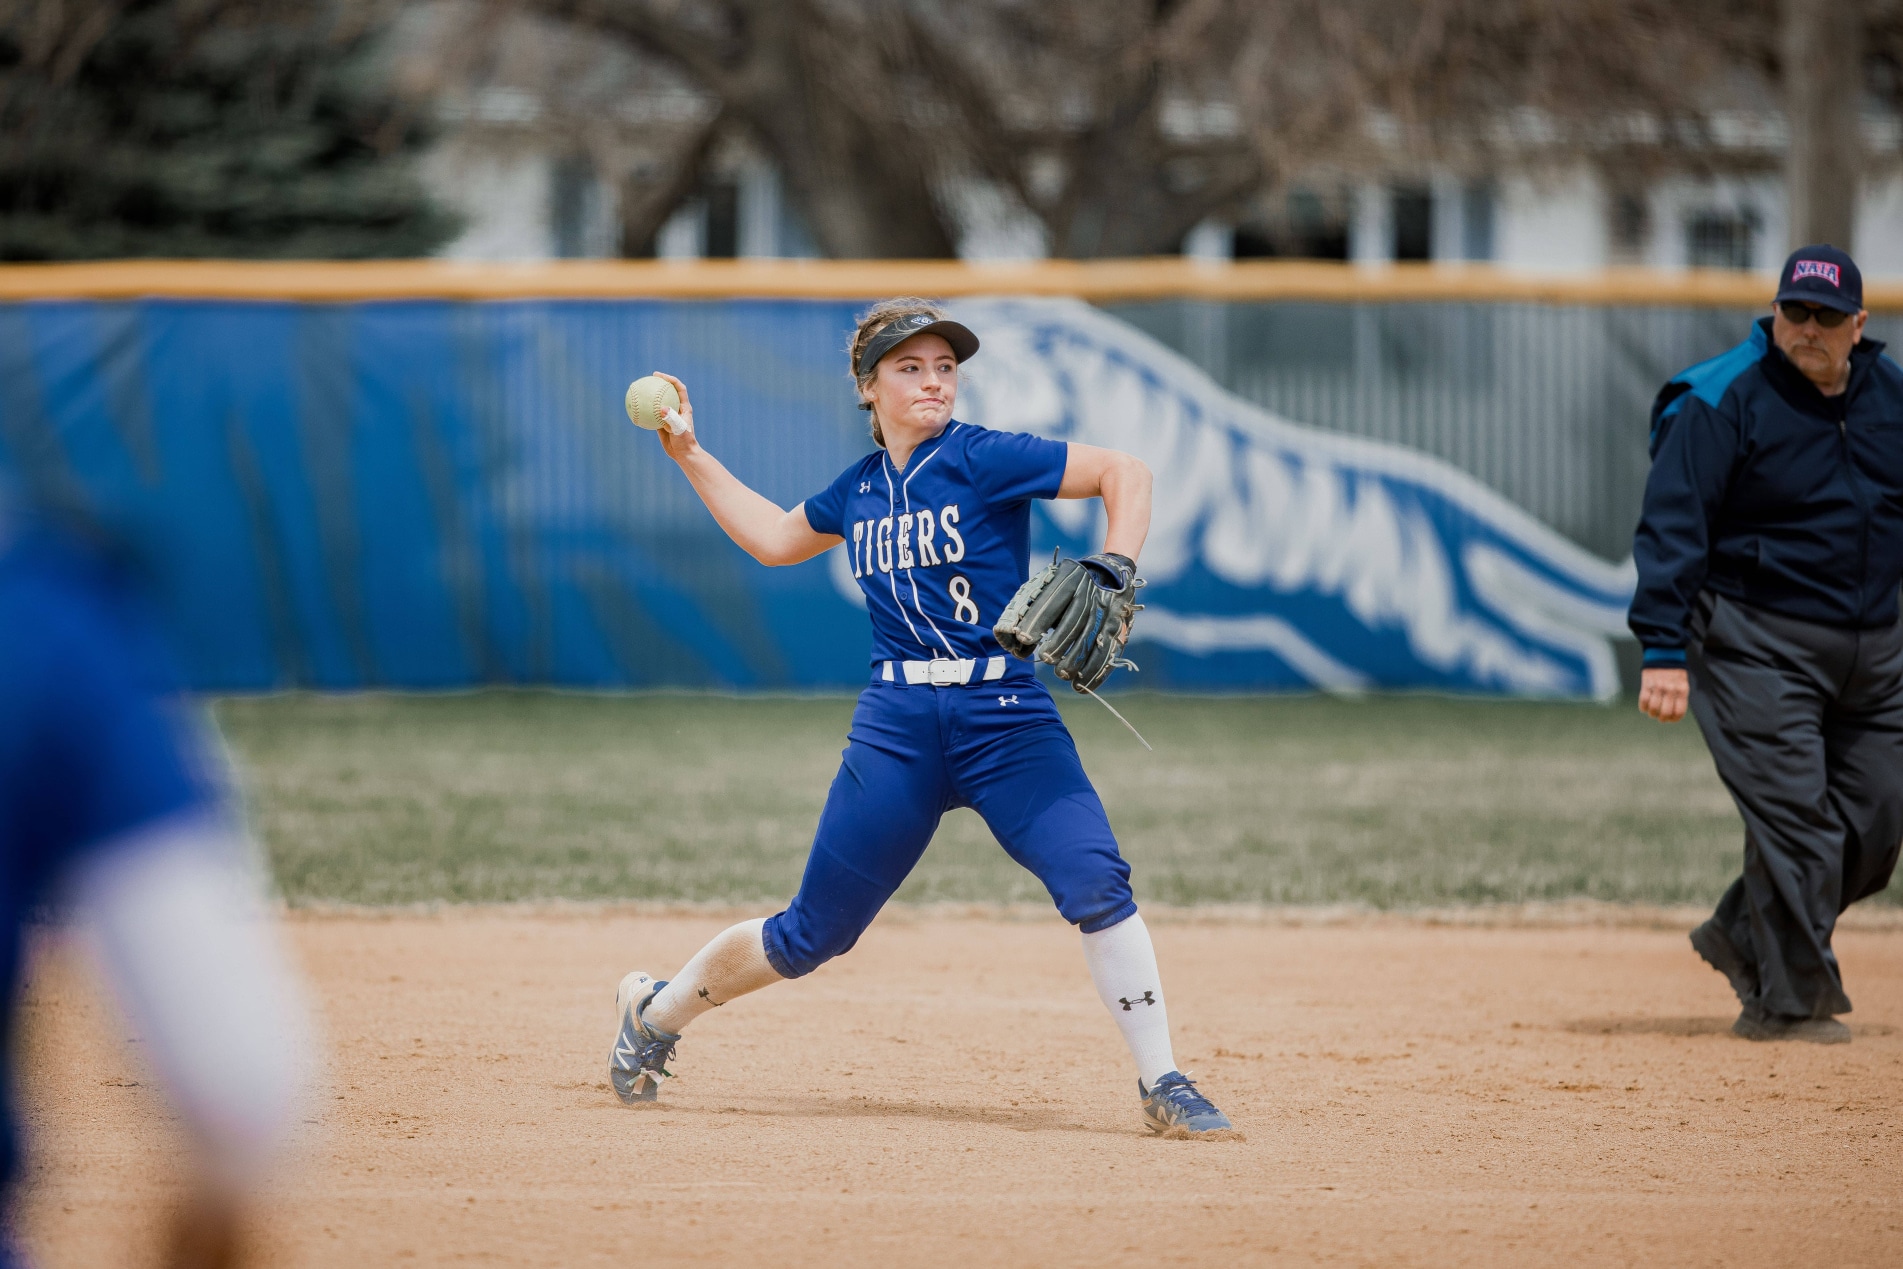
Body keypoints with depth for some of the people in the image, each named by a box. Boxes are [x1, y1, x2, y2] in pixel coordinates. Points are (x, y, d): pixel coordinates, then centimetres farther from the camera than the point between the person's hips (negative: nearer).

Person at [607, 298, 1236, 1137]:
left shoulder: (985, 460, -4)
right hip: (896, 728, 3)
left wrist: (1113, 571, -21)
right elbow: (775, 539, 31)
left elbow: (1122, 471, -8)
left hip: (1005, 720, -3)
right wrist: (689, 455, 28)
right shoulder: (858, 491, 11)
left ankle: (1162, 1086, -12)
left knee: (1097, 885, -22)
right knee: (809, 937, 5)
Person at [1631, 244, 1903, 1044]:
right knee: (1793, 815, -12)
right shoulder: (1722, 403, -11)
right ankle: (1787, 1002, -1)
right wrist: (1664, 650, -22)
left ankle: (1744, 937, 25)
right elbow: (1672, 527, -14)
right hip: (1757, 641, -6)